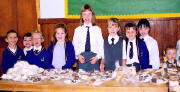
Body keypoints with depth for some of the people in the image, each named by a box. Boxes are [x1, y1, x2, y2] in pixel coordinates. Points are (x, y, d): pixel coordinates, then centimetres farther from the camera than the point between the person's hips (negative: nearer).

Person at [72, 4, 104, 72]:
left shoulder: (97, 29, 5)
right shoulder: (78, 30, 9)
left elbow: (101, 45, 4)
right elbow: (74, 45, 8)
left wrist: (97, 57, -9)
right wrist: (78, 55, -7)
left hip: (94, 58, -1)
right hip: (81, 58, 1)